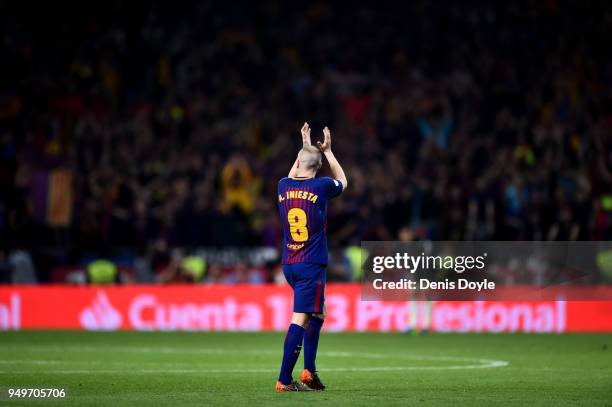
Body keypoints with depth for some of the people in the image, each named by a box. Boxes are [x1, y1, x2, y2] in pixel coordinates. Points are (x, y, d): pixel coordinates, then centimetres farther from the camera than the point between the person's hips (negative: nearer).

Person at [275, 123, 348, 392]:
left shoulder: (283, 186, 4)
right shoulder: (321, 187, -7)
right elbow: (342, 181, 17)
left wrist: (305, 147, 36)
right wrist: (327, 151, 25)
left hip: (289, 264, 6)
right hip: (312, 264, -6)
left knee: (317, 314, 19)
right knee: (300, 319, -9)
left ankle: (309, 371, 13)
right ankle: (284, 380, -14)